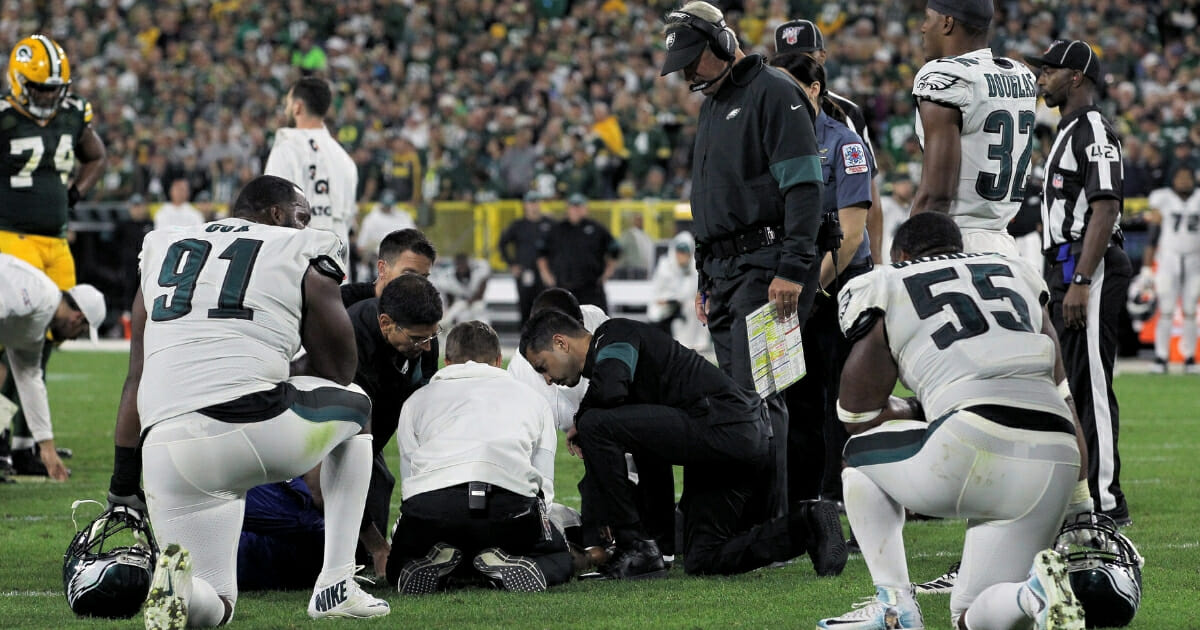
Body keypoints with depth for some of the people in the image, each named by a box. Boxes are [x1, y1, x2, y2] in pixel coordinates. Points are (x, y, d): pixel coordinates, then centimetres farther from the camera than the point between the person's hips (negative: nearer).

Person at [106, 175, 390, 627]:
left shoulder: (163, 250, 25)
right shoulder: (304, 257, 13)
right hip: (256, 422, -4)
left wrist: (123, 485, 28)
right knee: (355, 406, 30)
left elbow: (136, 380, 24)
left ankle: (178, 582, -20)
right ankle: (336, 586, 21)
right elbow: (335, 371, 21)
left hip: (165, 450, 4)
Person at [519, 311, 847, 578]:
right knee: (703, 560, 15)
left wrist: (580, 424, -1)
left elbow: (610, 389, -25)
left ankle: (636, 546, -10)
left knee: (596, 425, -14)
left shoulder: (615, 334, 0)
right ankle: (806, 524, 4)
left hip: (724, 427, -11)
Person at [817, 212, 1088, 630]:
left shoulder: (888, 288, 14)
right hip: (1056, 460, 5)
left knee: (860, 454, 28)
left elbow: (860, 418, 20)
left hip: (976, 450, -5)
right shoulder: (1017, 276, 27)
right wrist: (1079, 507, 30)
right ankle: (1035, 592, -15)